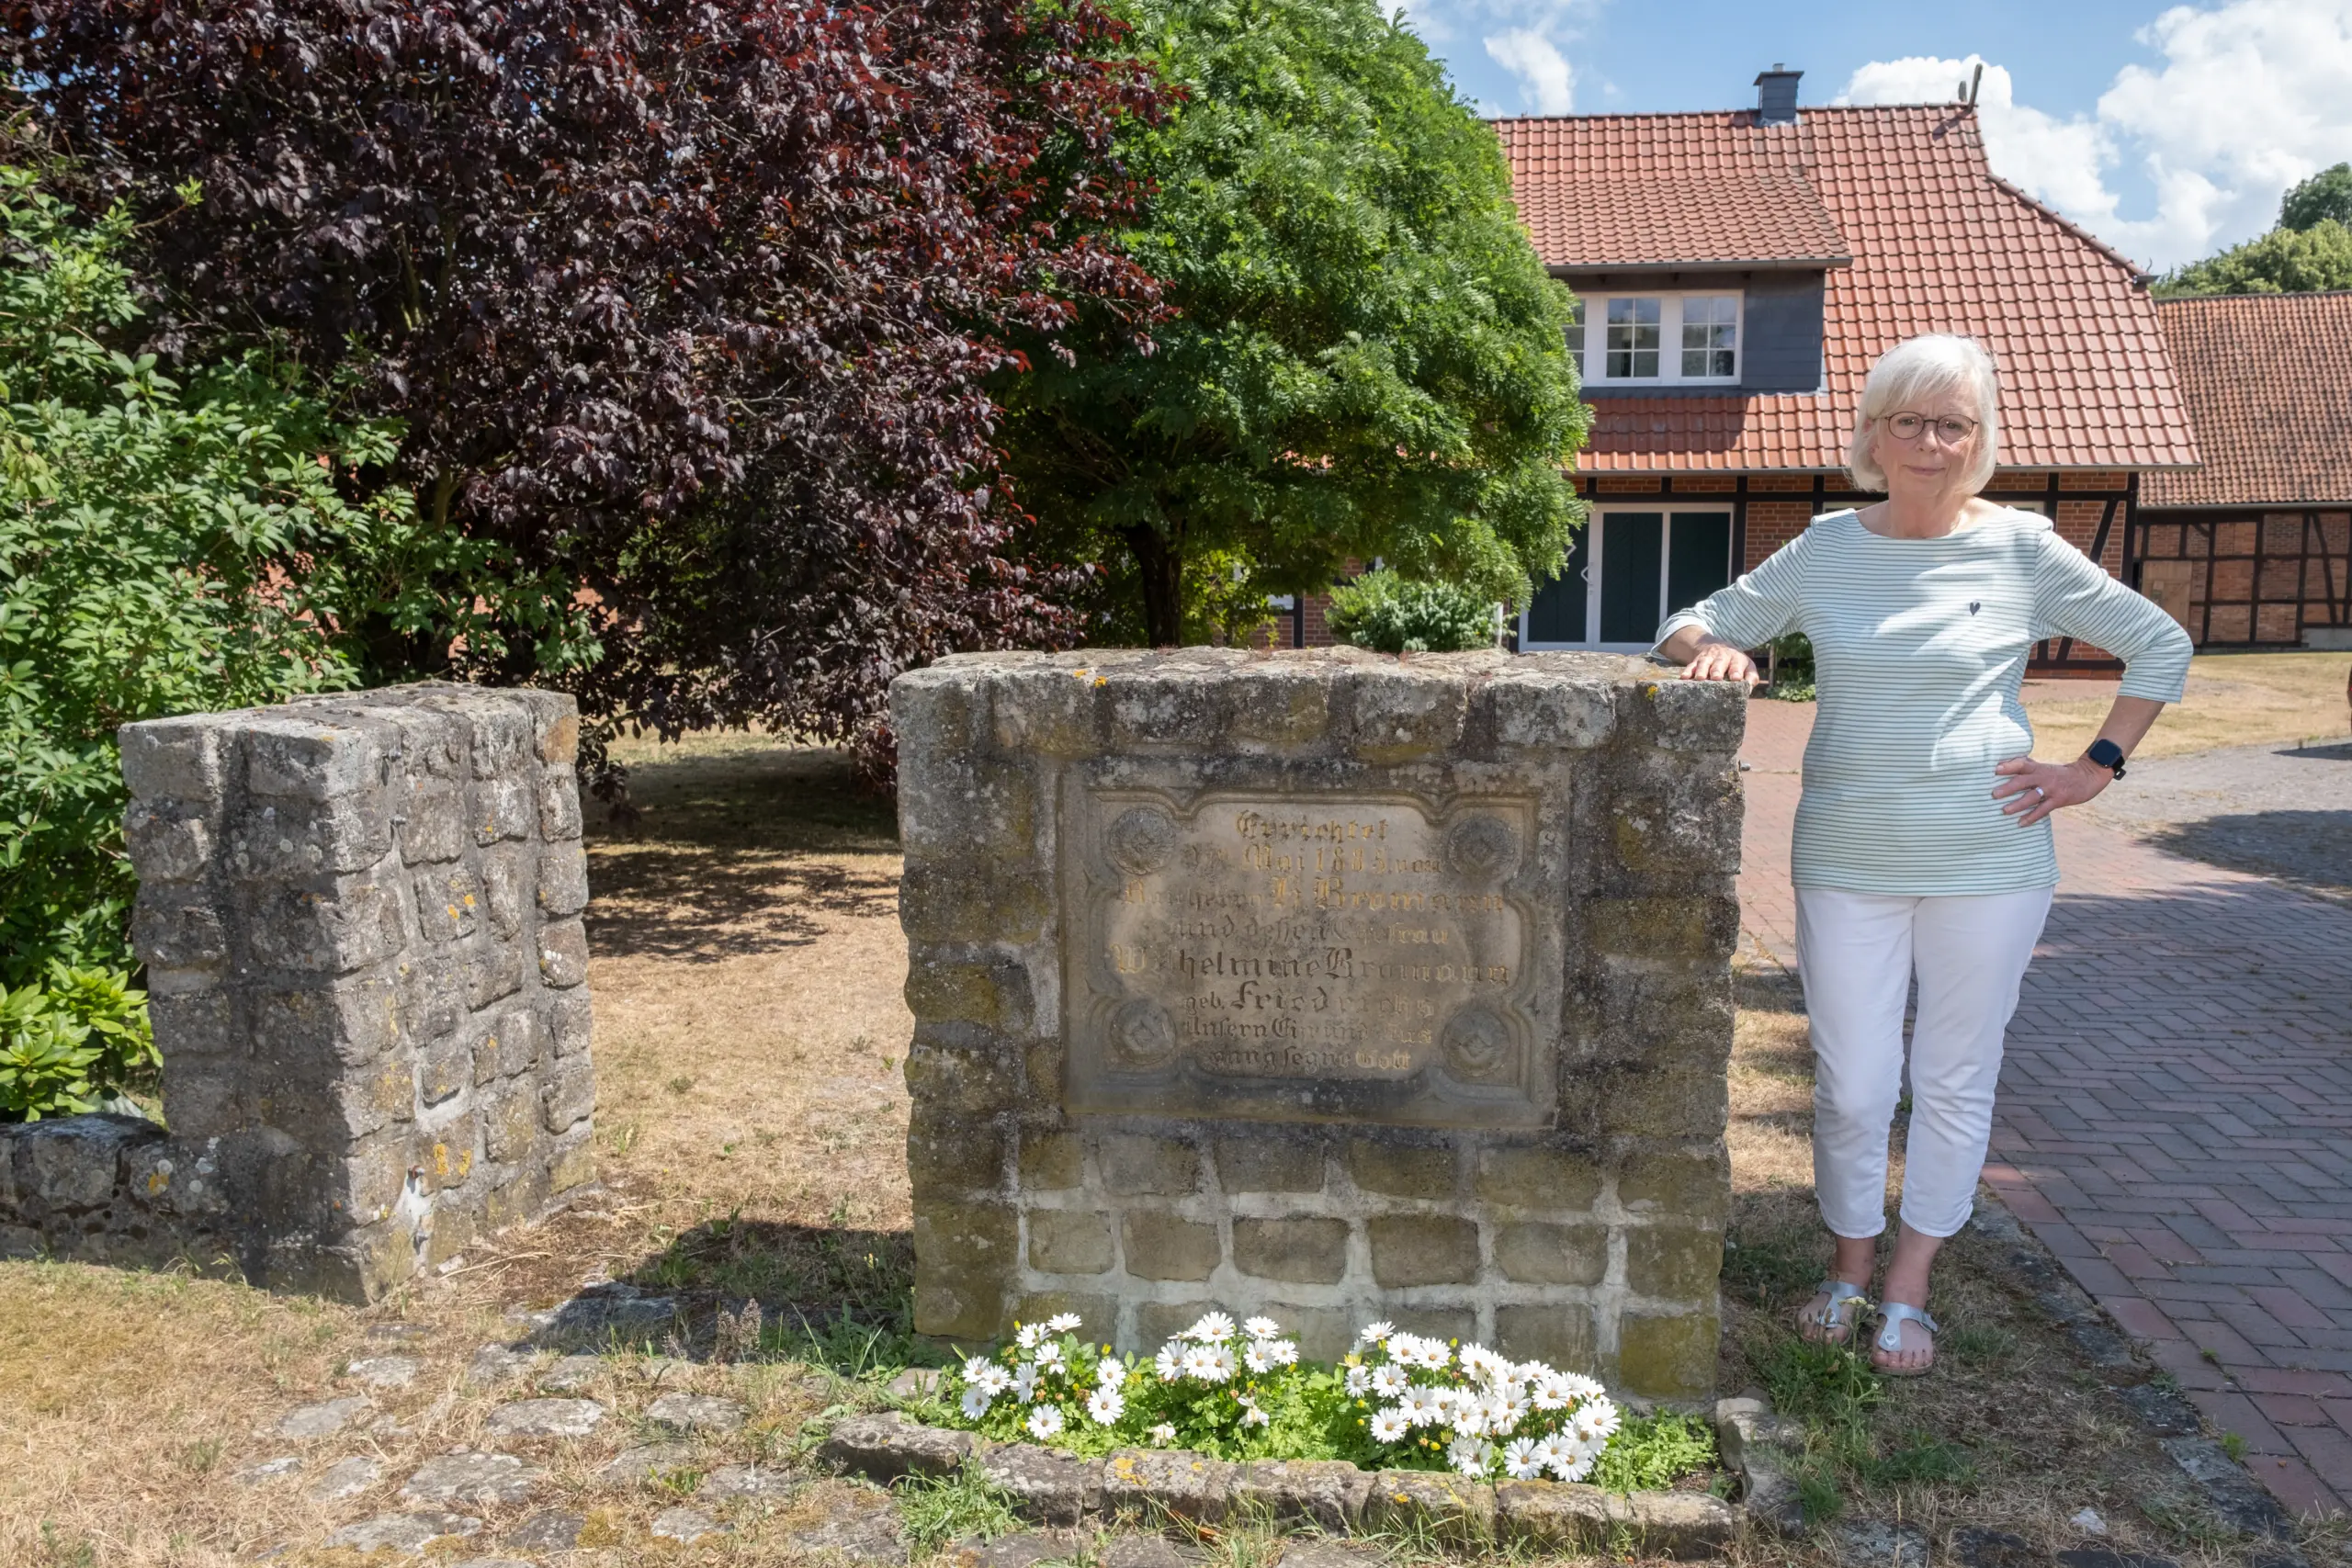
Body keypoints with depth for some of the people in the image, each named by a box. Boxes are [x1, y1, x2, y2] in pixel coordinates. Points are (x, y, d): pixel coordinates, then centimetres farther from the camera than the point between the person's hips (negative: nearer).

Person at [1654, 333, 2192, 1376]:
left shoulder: (2023, 551, -1)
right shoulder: (1825, 552, 3)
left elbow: (2160, 646, 9)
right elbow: (1690, 625, 8)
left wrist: (2094, 769, 2)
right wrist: (1710, 647, -15)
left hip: (1988, 864, 0)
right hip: (1847, 864, 1)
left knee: (1955, 1085, 9)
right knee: (1851, 1089, 4)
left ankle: (1908, 1289, 27)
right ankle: (1849, 1269, 27)